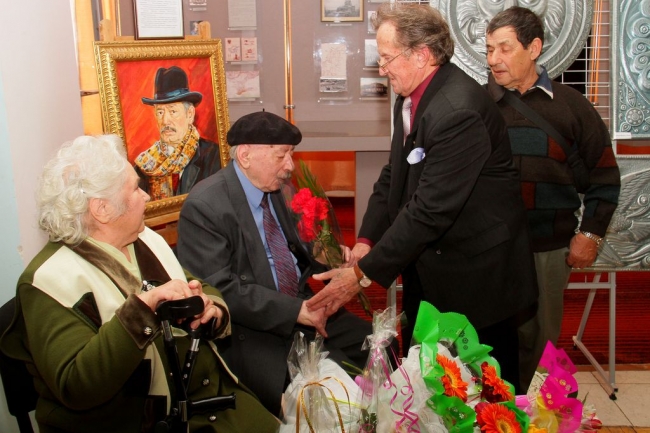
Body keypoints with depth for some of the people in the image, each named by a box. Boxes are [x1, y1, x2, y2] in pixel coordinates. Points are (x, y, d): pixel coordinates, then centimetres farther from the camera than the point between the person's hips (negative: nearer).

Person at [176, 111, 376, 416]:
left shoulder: (274, 188, 7)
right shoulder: (204, 206, -16)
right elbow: (219, 289, -22)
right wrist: (295, 310, -24)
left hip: (300, 307, 8)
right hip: (252, 329, -8)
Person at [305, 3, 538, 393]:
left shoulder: (459, 111, -27)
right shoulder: (410, 98, 2)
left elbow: (430, 210, -27)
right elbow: (393, 176, 7)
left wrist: (364, 274, -22)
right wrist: (365, 242, -6)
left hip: (476, 276, -8)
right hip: (428, 272, 8)